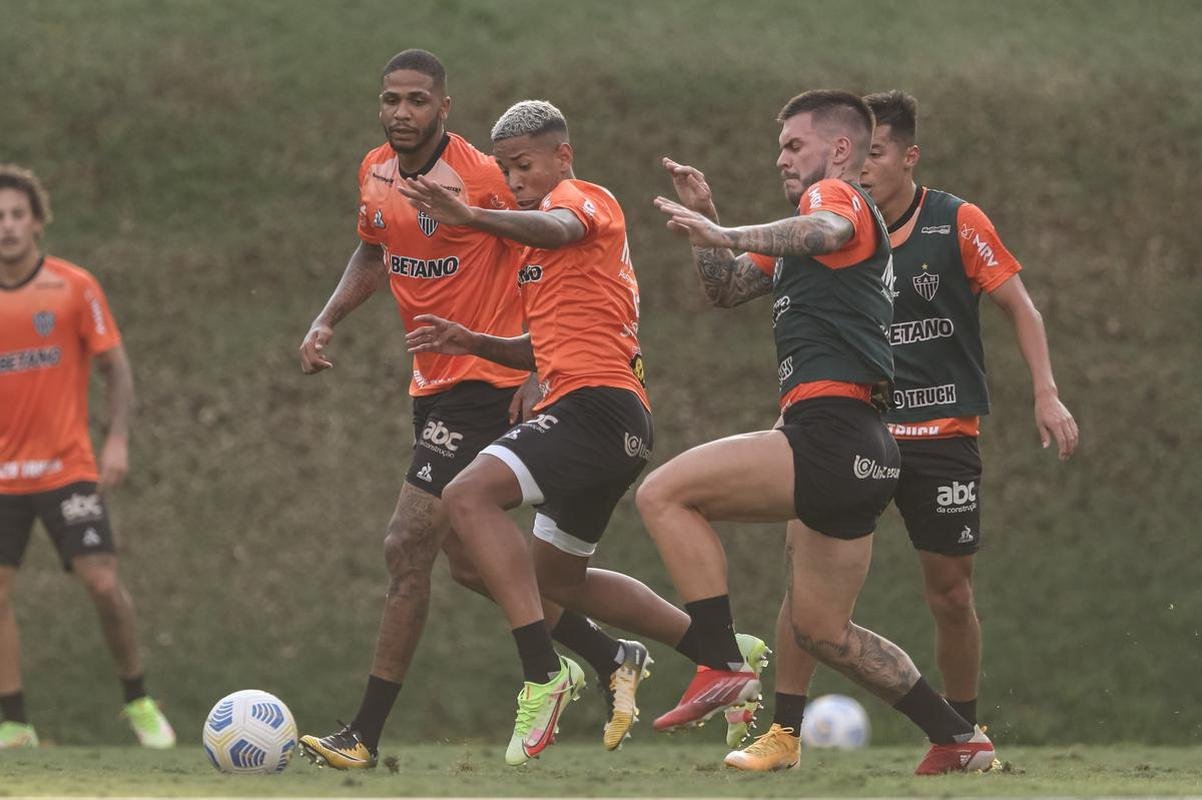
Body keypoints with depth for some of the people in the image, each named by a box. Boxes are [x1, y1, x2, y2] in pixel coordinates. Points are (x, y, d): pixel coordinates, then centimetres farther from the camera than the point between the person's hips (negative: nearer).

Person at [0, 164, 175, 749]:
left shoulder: (73, 288, -4)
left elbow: (115, 367, 1)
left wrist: (117, 440, -11)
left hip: (66, 468, -2)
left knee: (104, 584, -10)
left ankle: (138, 702, 10)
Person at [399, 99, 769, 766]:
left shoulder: (583, 197, -3)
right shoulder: (539, 248, 27)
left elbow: (557, 228, -28)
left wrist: (469, 216, -47)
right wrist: (477, 344, 13)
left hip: (596, 404, -11)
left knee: (469, 495, -25)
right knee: (556, 577, 22)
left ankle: (543, 672, -30)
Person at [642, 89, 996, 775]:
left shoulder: (836, 195, -3)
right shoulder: (803, 233, 28)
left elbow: (826, 232, -28)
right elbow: (727, 289, 31)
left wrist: (726, 235, -33)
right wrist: (704, 219, 15)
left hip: (832, 433, -10)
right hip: (854, 457, 10)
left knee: (665, 494, -15)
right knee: (821, 630, 16)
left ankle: (723, 666, -20)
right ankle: (961, 740, 19)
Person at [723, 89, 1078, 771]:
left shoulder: (958, 223, -4)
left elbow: (1021, 308, 0)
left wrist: (1047, 395, -8)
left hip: (944, 437, -2)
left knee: (951, 593, 3)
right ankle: (785, 733, -4)